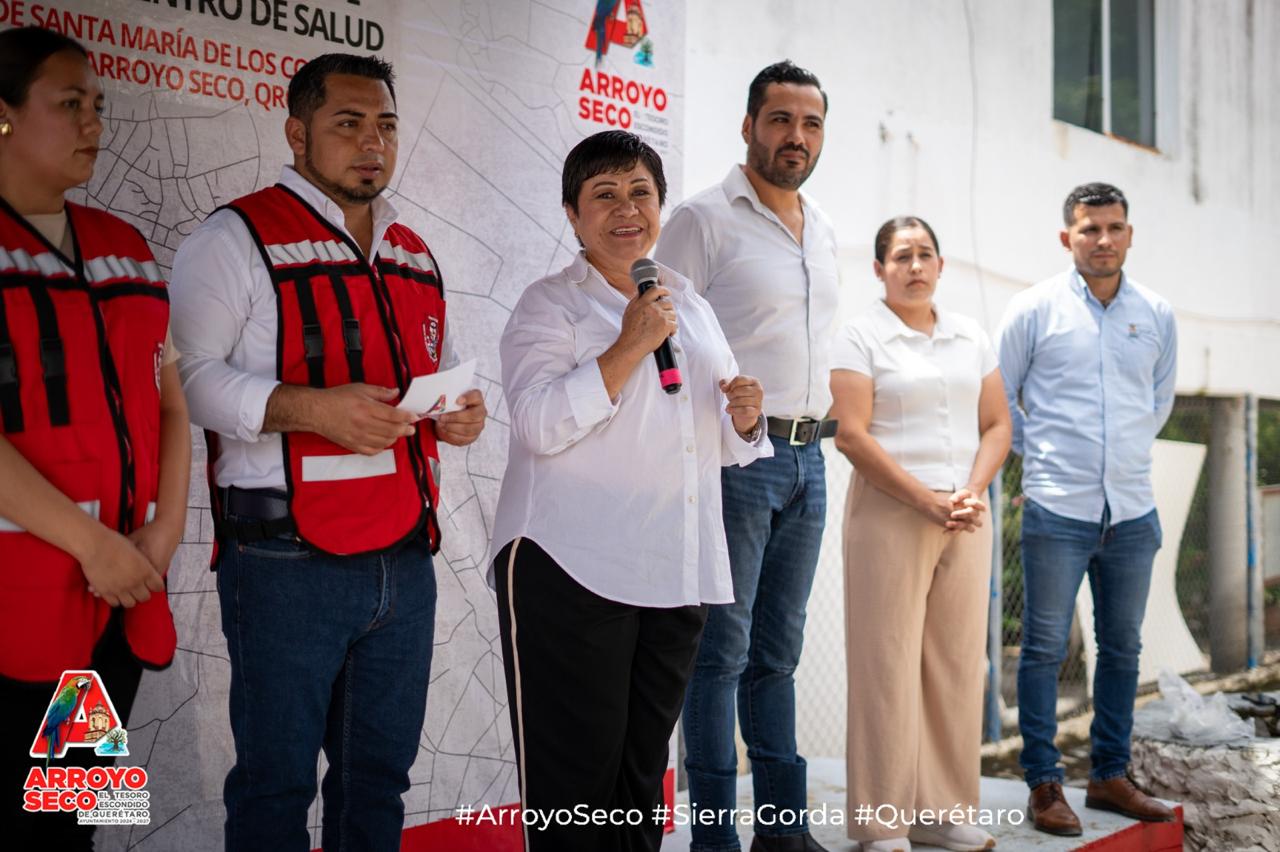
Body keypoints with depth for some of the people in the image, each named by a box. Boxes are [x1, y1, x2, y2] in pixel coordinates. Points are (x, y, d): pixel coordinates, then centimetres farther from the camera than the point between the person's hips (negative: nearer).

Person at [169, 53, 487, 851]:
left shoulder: (415, 254, 17)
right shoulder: (237, 238, -4)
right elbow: (188, 372, -14)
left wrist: (462, 410, 5)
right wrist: (309, 408, -25)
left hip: (406, 557, 6)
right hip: (287, 564, -6)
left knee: (380, 773, 15)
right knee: (276, 783, 4)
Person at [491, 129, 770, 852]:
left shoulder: (688, 300, 18)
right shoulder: (550, 305, 0)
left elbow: (722, 444, 23)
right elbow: (539, 425, -17)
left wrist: (745, 419, 0)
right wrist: (630, 346, -18)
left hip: (677, 575, 6)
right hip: (572, 572, -6)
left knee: (643, 770, 14)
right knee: (576, 771, -1)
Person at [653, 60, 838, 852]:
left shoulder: (824, 231, 17)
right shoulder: (704, 219, -5)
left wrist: (824, 410, 16)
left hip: (807, 458, 7)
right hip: (735, 458, -7)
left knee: (779, 650, 12)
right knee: (722, 650, -3)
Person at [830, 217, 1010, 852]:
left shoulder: (971, 336, 15)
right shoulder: (861, 337, -1)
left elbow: (997, 424, 14)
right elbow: (852, 435, -11)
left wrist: (973, 492, -5)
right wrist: (927, 500, -16)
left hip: (965, 522, 5)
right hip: (891, 517, -5)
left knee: (957, 662, 6)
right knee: (888, 663, -4)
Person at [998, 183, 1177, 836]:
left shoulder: (1157, 315, 7)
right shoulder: (1035, 308, -3)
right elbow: (999, 397, 5)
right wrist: (1039, 453, 6)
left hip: (1133, 511, 4)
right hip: (1057, 511, -4)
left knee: (1122, 647, 12)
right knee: (1044, 647, 0)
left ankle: (1110, 775, 25)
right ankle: (1044, 783, 10)